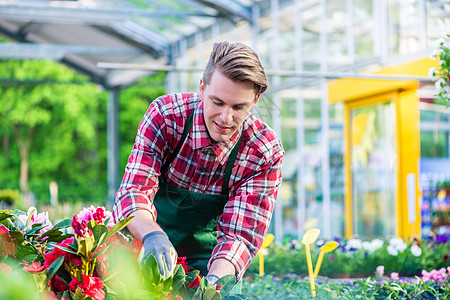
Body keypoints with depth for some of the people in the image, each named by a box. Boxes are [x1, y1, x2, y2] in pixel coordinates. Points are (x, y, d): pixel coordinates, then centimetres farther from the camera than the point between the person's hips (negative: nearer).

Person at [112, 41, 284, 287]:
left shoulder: (266, 153, -17)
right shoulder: (165, 114, -17)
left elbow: (239, 235, -18)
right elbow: (134, 191, -23)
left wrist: (214, 281, -38)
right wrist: (153, 236, -44)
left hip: (205, 262, 0)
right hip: (142, 246, 0)